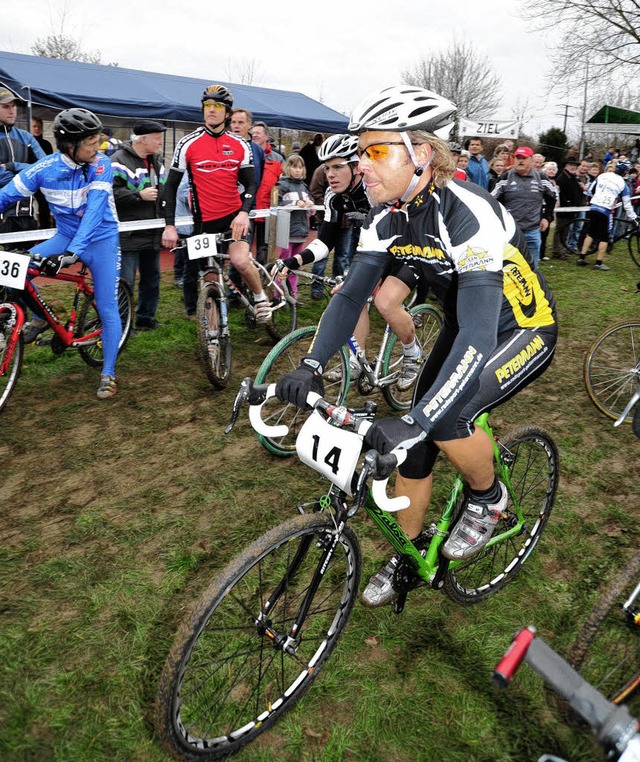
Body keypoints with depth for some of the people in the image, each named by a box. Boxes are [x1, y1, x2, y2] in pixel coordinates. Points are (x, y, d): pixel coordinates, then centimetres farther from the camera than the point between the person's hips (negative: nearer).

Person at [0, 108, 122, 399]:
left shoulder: (101, 164, -18)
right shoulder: (45, 168, -13)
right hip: (66, 236, 2)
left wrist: (72, 252, -40)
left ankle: (108, 373, 9)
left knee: (107, 309, -4)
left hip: (101, 239, -2)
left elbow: (94, 210, -28)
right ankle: (40, 318, 12)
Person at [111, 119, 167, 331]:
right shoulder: (119, 159, -11)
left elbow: (164, 188, 28)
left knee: (152, 279, 14)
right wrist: (139, 195, -19)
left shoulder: (157, 160, 16)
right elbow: (110, 191, -20)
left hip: (152, 232, 8)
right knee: (125, 282, -7)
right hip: (128, 234, -8)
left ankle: (146, 318, 28)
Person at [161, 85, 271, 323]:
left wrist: (244, 212, -16)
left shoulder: (240, 145, 3)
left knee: (240, 260, -24)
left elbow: (250, 183, 4)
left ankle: (260, 297, 4)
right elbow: (171, 185, -1)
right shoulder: (188, 144, -2)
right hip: (204, 220, 0)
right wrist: (169, 225, -9)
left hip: (234, 215, 0)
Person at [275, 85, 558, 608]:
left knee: (443, 419, -28)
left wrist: (415, 420, -50)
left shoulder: (468, 214, -33)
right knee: (414, 443, 2)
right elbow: (351, 294, -14)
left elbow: (478, 335, -41)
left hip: (523, 330, -6)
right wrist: (311, 367, -30)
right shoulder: (387, 217, -11)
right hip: (466, 328, 7)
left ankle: (488, 497, 5)